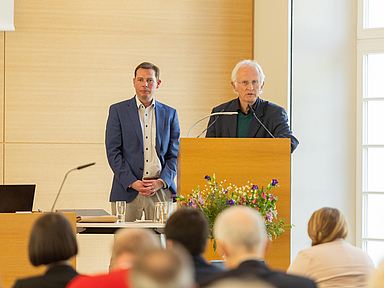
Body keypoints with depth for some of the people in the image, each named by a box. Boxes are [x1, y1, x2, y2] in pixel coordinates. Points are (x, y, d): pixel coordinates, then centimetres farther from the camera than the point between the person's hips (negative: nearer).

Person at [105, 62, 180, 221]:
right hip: (127, 191, -1)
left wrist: (161, 182, -6)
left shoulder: (169, 114, 13)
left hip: (161, 191, 2)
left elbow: (174, 154, 11)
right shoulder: (118, 111, 7)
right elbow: (113, 152, 0)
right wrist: (133, 183, -10)